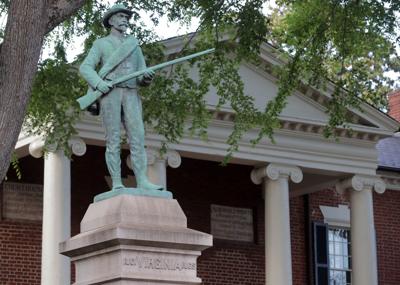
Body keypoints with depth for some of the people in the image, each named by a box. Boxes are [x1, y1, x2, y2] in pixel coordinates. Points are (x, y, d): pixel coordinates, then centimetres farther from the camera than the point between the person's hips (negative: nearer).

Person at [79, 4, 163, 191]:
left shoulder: (134, 44, 24)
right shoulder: (101, 44, 14)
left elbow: (142, 79, 19)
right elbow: (85, 68, 2)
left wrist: (147, 77, -7)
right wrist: (98, 83, -18)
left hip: (131, 94, 3)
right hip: (109, 93, -3)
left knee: (137, 138, -11)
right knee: (113, 140, -8)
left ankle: (142, 182, -19)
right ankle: (117, 185, -11)